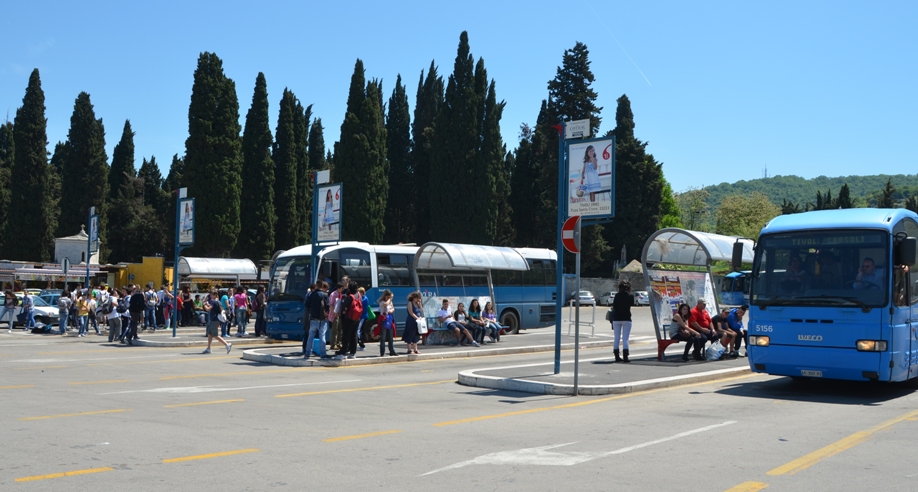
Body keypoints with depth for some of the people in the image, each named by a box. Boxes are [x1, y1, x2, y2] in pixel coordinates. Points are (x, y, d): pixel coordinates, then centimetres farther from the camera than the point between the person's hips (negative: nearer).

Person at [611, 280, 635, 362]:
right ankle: (625, 357, -7)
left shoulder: (617, 295, -1)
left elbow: (614, 306, -3)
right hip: (626, 319, -2)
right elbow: (632, 304, 9)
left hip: (616, 319, 2)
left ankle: (617, 356, 12)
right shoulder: (630, 296, -6)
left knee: (617, 338, 9)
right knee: (625, 339, -1)